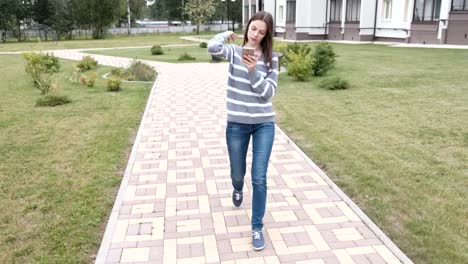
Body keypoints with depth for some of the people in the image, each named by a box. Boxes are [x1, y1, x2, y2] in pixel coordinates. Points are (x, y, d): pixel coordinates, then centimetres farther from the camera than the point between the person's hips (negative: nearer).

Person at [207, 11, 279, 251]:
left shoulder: (271, 58, -1)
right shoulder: (235, 51, -3)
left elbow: (269, 92, -8)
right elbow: (212, 47, -25)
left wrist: (253, 71, -20)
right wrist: (227, 34, -6)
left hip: (264, 124, 0)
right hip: (236, 125, 1)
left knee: (259, 179, -3)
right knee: (237, 174, 17)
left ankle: (257, 228, 15)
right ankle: (238, 189, 56)